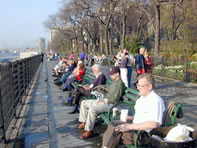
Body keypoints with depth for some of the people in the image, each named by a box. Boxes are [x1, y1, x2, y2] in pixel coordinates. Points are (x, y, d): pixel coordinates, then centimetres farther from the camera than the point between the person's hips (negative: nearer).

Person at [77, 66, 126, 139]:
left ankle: (89, 131, -23)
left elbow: (115, 100, -20)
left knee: (92, 109, -34)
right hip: (105, 100, 11)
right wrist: (102, 99, 5)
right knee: (84, 103, 9)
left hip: (110, 104, -11)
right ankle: (84, 123, 16)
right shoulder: (113, 81, 14)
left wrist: (105, 101, -14)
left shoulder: (120, 84, -16)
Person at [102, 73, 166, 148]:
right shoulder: (142, 98, 12)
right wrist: (131, 118, 6)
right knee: (112, 124, -8)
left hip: (145, 134, -9)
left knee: (115, 131, -22)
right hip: (135, 127, 9)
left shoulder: (156, 100, -17)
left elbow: (153, 124, -26)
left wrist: (129, 126, -27)